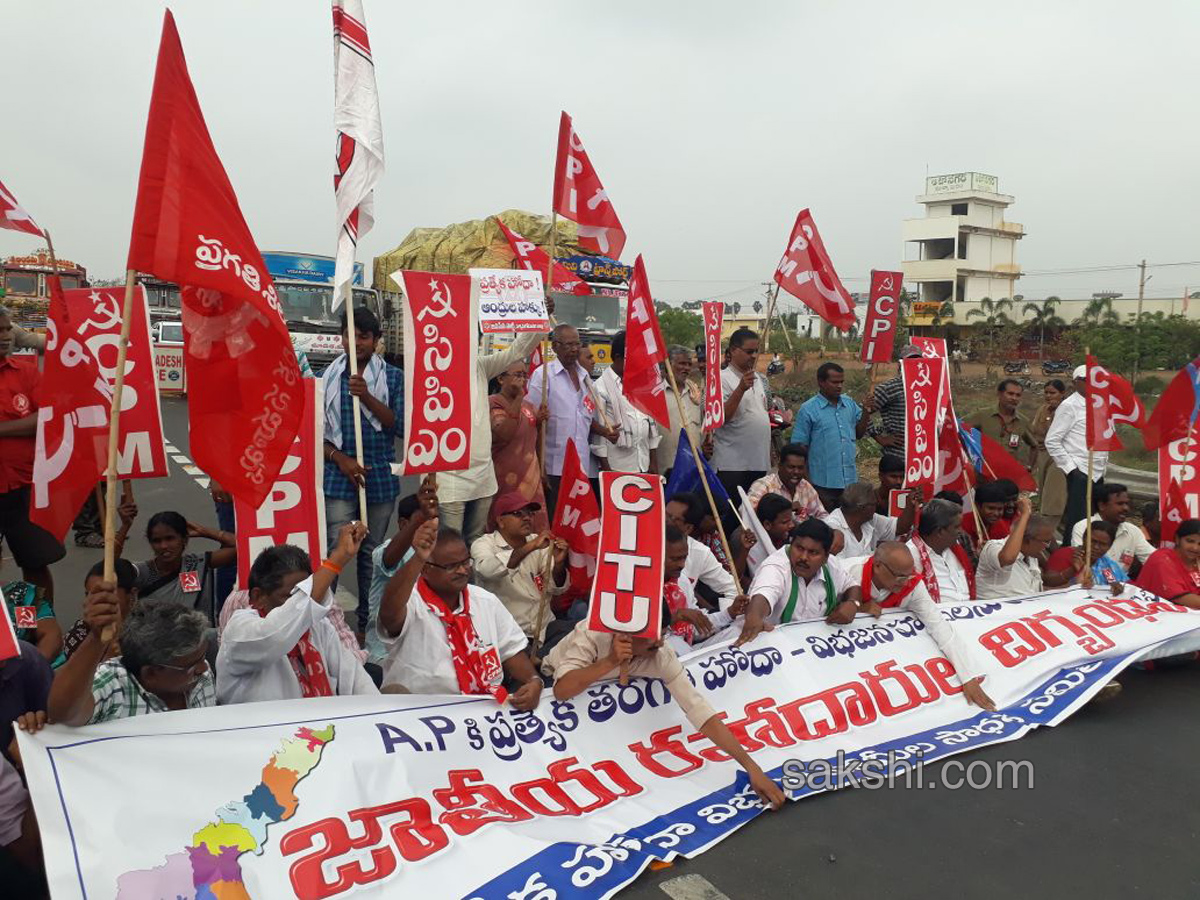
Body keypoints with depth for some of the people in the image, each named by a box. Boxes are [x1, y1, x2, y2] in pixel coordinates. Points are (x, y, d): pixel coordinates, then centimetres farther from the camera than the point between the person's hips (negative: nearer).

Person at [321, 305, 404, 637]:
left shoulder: (394, 377, 4)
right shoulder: (327, 378, 5)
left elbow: (401, 426, -5)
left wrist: (368, 398, -16)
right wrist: (340, 459, -9)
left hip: (380, 478, 1)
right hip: (339, 477, 0)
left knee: (372, 553, 9)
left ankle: (367, 622, 21)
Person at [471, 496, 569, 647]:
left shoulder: (539, 543, 8)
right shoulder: (483, 544, -4)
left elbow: (557, 589, 3)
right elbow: (488, 570, -27)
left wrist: (559, 563, -17)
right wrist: (530, 547, -33)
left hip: (544, 626, 5)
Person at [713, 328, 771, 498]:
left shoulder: (759, 379, 15)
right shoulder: (722, 378, -8)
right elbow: (720, 418, -19)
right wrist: (741, 388, -24)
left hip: (760, 462, 7)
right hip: (732, 464, -7)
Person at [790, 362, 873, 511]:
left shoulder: (849, 403, 7)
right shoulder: (808, 409, -8)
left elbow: (858, 433, 14)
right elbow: (800, 446, -7)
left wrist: (866, 413, -2)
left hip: (850, 479, 5)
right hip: (824, 483, -5)